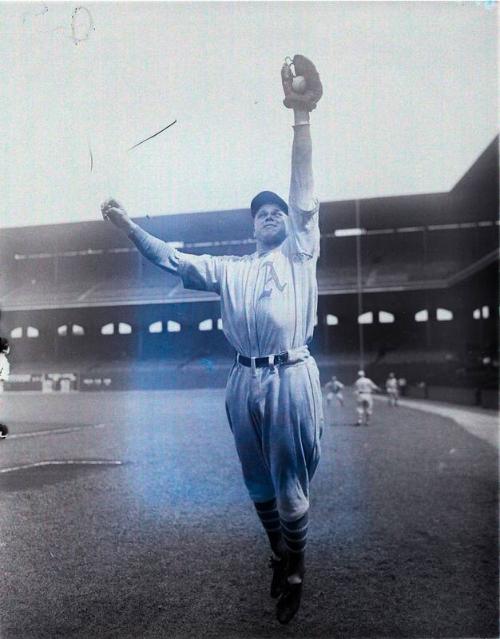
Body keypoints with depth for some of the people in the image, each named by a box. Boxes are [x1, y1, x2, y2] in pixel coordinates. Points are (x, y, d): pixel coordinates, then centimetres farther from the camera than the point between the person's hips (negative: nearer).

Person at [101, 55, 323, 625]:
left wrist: (301, 118, -10)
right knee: (259, 485, 14)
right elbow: (173, 260, 14)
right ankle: (280, 557, 36)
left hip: (293, 379, -3)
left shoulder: (300, 253, 8)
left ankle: (294, 573, 24)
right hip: (245, 382, 4)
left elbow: (304, 190, -2)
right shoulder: (230, 269, 17)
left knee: (291, 485, 3)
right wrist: (126, 225, 5)